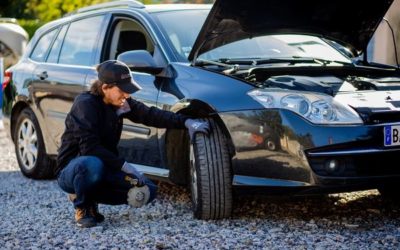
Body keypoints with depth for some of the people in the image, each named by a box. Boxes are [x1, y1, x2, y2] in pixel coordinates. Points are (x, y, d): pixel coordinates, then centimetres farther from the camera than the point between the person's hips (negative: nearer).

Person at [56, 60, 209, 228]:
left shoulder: (120, 103, 0)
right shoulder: (85, 104, -21)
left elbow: (150, 115, -7)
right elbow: (89, 147, -29)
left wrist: (186, 122, -21)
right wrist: (125, 166, -31)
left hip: (104, 168, 7)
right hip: (72, 169, -7)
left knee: (148, 190, -9)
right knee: (93, 165, -42)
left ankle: (90, 197, 6)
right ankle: (82, 207, -11)